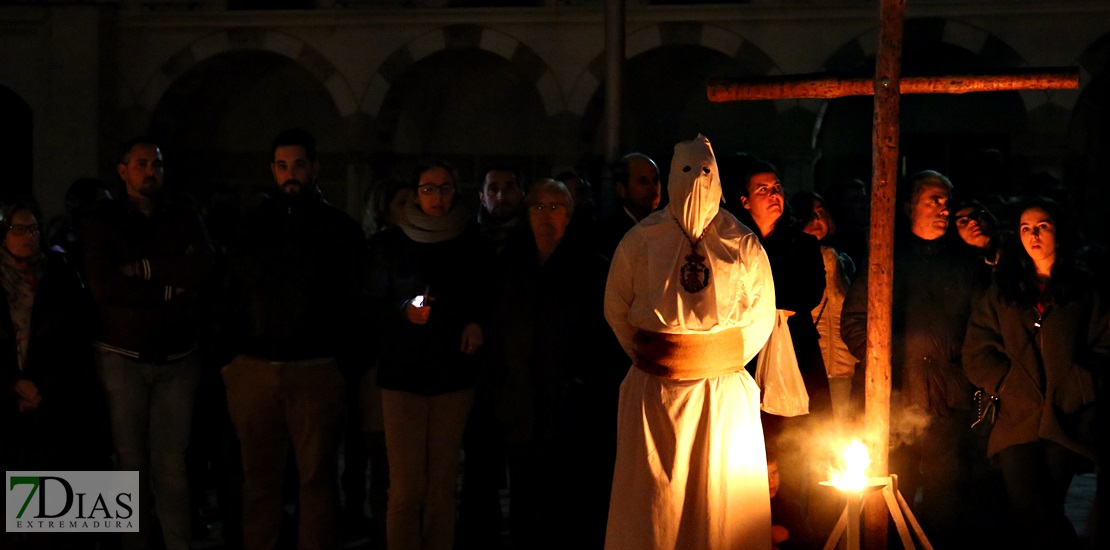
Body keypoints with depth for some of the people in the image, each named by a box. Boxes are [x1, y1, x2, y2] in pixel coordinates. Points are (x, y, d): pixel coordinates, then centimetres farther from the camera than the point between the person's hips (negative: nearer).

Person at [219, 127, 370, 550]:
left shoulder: (340, 229, 5)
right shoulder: (249, 226, 11)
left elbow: (355, 303, 2)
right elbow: (228, 297, 11)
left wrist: (349, 363, -6)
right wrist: (227, 356, 2)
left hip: (316, 371, -2)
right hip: (252, 369, 2)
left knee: (318, 478, 2)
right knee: (260, 476, 8)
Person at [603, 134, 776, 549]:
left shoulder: (743, 244, 2)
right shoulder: (640, 240, 3)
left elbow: (762, 317, 8)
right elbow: (615, 309, 10)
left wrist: (728, 361, 3)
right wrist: (648, 357, 6)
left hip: (726, 393, 0)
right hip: (655, 390, 0)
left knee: (722, 495, 3)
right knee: (652, 498, 3)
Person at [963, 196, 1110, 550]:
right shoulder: (1002, 291, 15)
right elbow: (977, 353, 9)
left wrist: (1080, 388, -6)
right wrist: (1009, 386, -5)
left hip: (1065, 419, -1)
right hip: (1017, 418, 1)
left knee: (1041, 510, -5)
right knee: (1028, 506, -14)